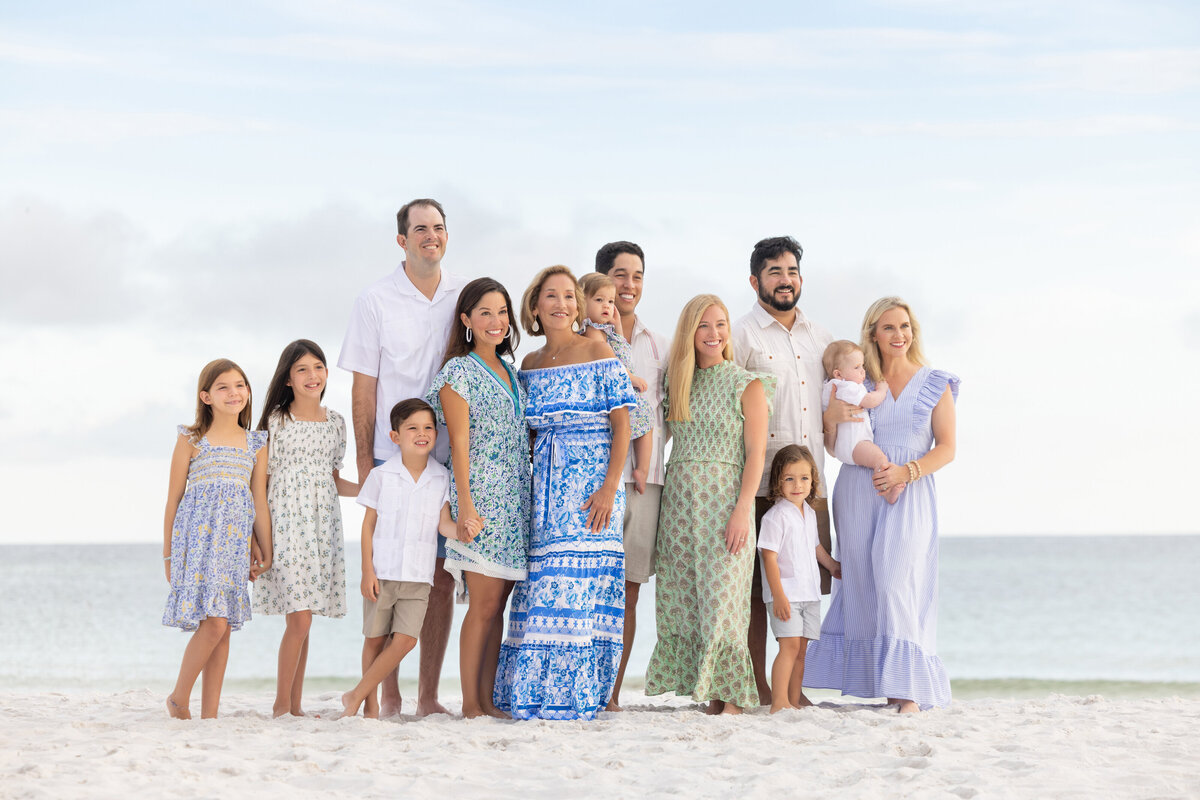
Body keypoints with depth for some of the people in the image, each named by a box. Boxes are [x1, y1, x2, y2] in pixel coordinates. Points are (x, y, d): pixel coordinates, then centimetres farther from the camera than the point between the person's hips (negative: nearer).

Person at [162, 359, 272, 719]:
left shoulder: (256, 444, 12)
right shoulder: (191, 440, 2)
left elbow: (260, 502, 15)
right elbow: (174, 498, 5)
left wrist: (266, 554, 13)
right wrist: (168, 553, 5)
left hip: (234, 541, 4)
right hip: (197, 537, -4)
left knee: (222, 627, 2)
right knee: (214, 623, -16)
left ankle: (209, 713, 7)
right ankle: (178, 698, 1)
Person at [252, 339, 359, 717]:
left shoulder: (335, 423, 12)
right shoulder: (276, 421, -2)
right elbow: (261, 482, -1)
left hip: (323, 526, 4)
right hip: (286, 524, -4)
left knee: (302, 621, 5)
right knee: (300, 619, -13)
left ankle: (295, 704, 10)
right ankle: (282, 704, -4)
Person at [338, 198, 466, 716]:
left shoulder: (464, 296, 9)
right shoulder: (375, 302, 1)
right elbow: (363, 387, 0)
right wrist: (364, 464, -5)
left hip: (450, 456, 3)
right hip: (392, 459, -3)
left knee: (441, 577, 3)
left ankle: (429, 696, 9)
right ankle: (388, 696, 3)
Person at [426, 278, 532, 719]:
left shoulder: (510, 372, 18)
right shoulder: (459, 372, -3)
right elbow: (459, 442, -9)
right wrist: (465, 505, -16)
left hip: (515, 499, 7)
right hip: (482, 496, -7)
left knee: (497, 604, 6)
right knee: (484, 603, -9)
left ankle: (488, 699, 8)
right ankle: (470, 703, -5)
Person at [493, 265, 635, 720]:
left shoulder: (599, 355, -2)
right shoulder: (530, 366, 13)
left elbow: (621, 424, -6)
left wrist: (609, 488, -14)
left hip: (591, 480, -5)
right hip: (544, 484, 5)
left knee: (583, 577, -9)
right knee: (541, 579, 0)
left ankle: (578, 695, -5)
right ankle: (536, 694, 4)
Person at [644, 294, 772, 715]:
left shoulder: (748, 386, 0)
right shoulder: (677, 382, 13)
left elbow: (755, 454, -5)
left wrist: (743, 509, -14)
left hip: (725, 499, -5)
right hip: (679, 501, 5)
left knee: (721, 598, -9)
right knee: (683, 601, 1)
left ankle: (732, 698, -3)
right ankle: (713, 696, 7)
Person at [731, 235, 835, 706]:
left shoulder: (820, 339, 18)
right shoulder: (741, 336, 0)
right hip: (759, 484, -5)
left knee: (808, 586, 4)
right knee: (757, 587, -3)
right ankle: (759, 688, 2)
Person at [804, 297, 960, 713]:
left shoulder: (935, 384, 6)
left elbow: (947, 447, 1)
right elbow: (834, 446, 12)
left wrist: (906, 472, -14)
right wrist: (833, 416, -9)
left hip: (908, 496, -3)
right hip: (857, 493, 3)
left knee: (899, 583, -15)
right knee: (861, 585, -1)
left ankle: (908, 692, -17)